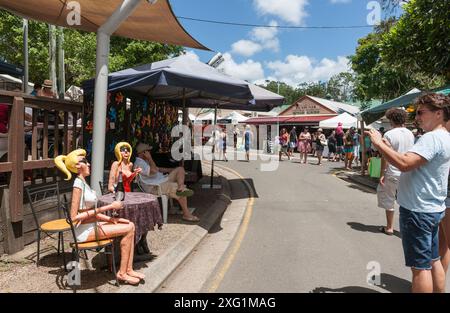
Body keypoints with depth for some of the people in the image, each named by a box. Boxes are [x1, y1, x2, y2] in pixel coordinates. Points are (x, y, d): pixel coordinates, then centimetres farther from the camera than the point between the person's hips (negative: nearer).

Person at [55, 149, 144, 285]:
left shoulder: (83, 183, 13)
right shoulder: (78, 184, -16)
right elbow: (74, 217, -23)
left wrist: (109, 218, 1)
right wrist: (109, 207, -21)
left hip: (92, 226, 9)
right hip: (84, 231, -9)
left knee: (130, 225, 2)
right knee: (128, 230, -14)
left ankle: (128, 270, 3)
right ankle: (122, 273, -2)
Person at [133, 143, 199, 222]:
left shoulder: (144, 161, 20)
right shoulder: (139, 163, -15)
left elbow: (158, 169, 30)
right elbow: (154, 171, -28)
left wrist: (171, 170, 23)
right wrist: (150, 158, -19)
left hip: (162, 180, 11)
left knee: (180, 169, 3)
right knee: (181, 193, -21)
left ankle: (181, 188, -24)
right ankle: (186, 214, -12)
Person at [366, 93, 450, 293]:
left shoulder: (432, 138, -19)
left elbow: (404, 163, -32)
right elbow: (414, 163, 14)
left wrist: (379, 143, -21)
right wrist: (385, 147, 4)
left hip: (418, 211, -10)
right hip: (432, 209, 10)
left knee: (420, 267, 0)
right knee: (433, 261, 19)